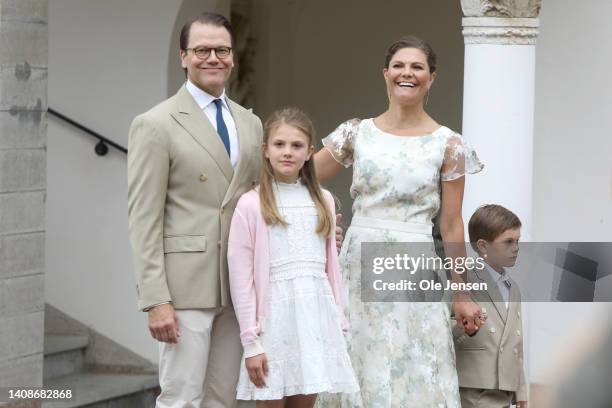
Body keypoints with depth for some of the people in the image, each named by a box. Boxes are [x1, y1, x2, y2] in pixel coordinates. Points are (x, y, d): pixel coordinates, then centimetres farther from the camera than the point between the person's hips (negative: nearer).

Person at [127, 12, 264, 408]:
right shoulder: (155, 125, -5)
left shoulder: (250, 123, 14)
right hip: (186, 286, -6)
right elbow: (144, 220, -9)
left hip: (238, 286, 6)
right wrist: (156, 301, -15)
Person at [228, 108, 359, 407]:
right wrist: (250, 342, -8)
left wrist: (338, 322, 10)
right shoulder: (251, 205, -4)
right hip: (275, 314, -4)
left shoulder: (323, 200, 10)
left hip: (316, 314, 4)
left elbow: (331, 265, 14)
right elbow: (241, 276, -5)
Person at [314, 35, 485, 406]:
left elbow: (451, 225, 3)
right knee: (364, 373, 4)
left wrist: (462, 295, 4)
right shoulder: (357, 133, 7)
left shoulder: (448, 145, 2)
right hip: (359, 265, 2)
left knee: (414, 378, -5)